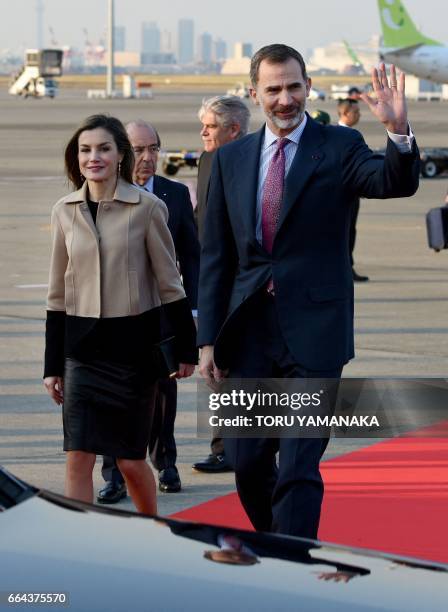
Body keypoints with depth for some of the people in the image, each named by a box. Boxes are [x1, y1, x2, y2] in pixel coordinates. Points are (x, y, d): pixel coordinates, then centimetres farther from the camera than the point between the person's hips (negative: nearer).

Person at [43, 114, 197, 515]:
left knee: (131, 459, 6)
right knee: (78, 457, -6)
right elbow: (58, 294, 10)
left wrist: (186, 347, 0)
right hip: (81, 346, 3)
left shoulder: (147, 208, -6)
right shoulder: (65, 212, 5)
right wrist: (52, 366, 10)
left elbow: (170, 283, 0)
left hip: (134, 343, -3)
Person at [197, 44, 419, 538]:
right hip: (249, 332, 4)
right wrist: (208, 340, 5)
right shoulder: (231, 158, 9)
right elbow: (215, 256, 9)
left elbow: (395, 183, -19)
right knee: (247, 461, 10)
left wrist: (399, 131, -39)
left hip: (312, 332, -4)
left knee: (298, 468, -6)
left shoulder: (338, 147, 0)